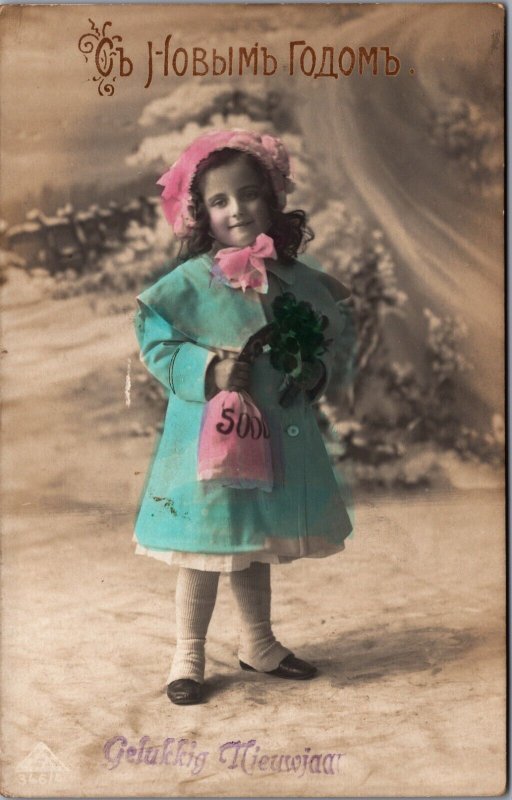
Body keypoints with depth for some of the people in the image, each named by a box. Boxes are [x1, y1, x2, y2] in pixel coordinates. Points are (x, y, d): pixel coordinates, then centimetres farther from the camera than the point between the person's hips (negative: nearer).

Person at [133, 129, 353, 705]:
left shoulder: (297, 279, 2)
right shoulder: (190, 282, -10)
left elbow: (329, 331, 14)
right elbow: (155, 339, -7)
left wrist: (315, 371, -4)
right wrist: (205, 370, -18)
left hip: (279, 436, 4)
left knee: (256, 547, 19)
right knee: (206, 549, 3)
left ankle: (259, 645, 37)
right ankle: (188, 657, 22)